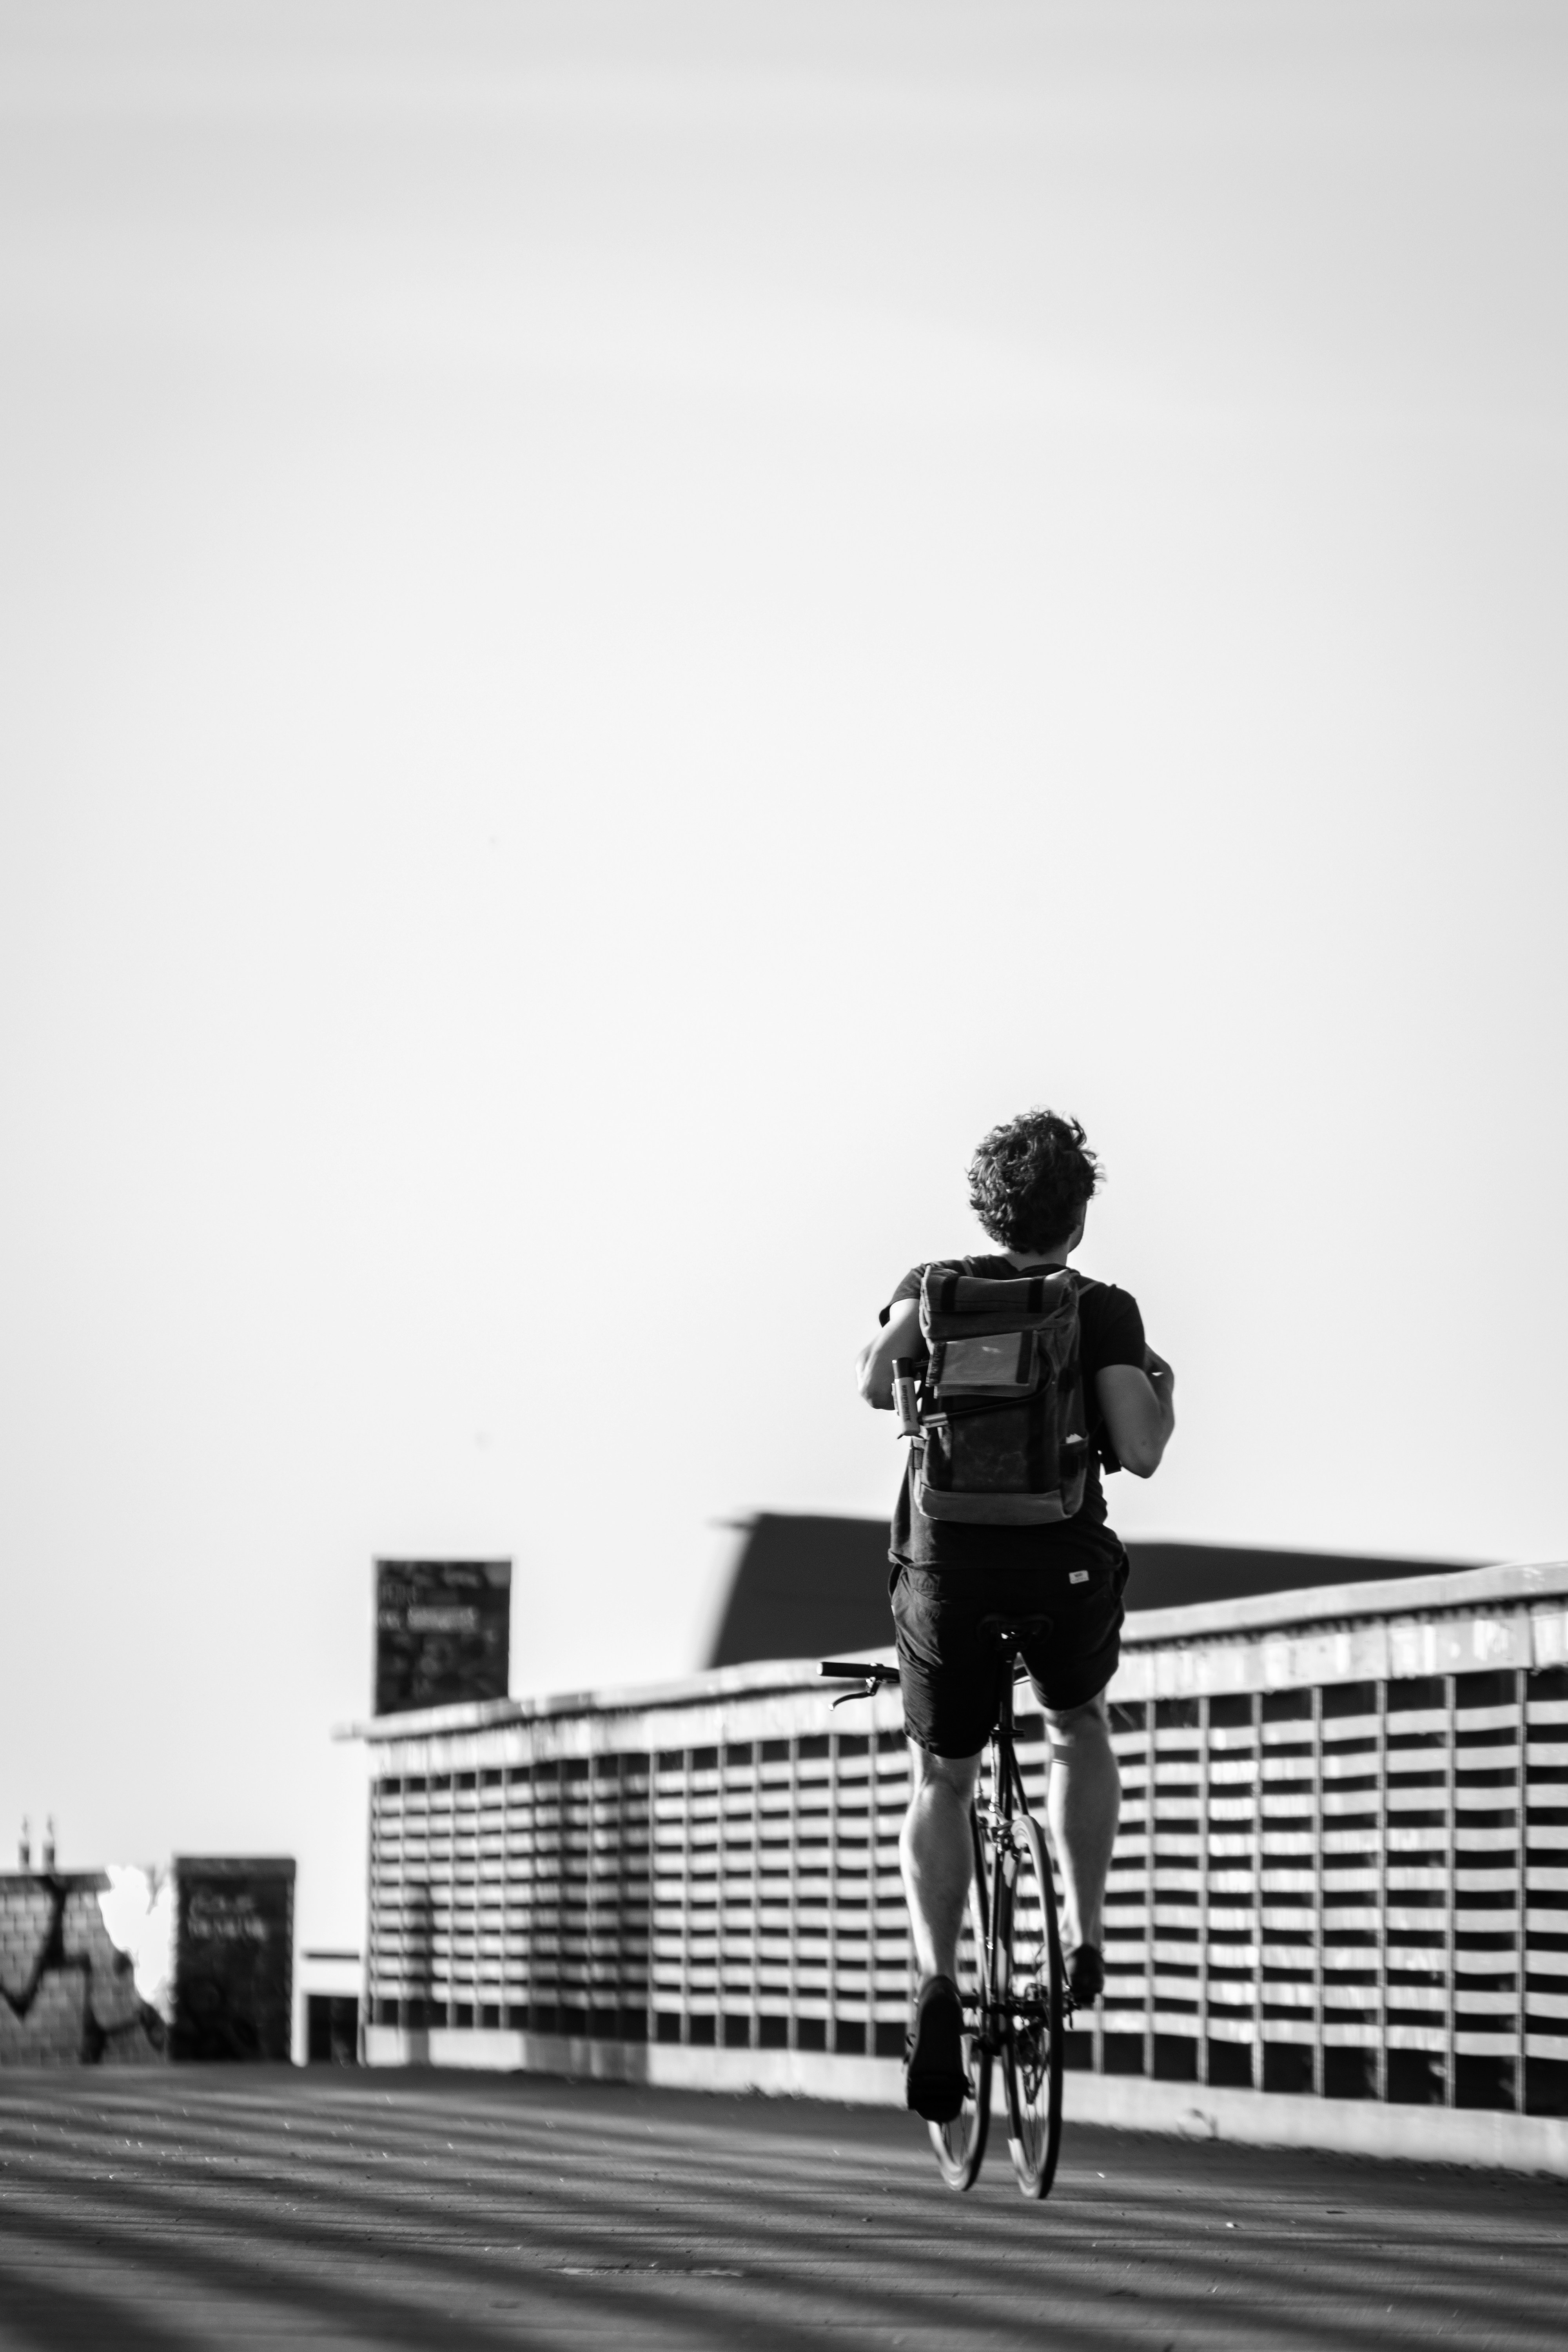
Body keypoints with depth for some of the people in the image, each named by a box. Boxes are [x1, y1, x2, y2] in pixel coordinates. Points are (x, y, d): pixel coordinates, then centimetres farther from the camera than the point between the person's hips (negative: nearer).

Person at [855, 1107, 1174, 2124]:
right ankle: (1085, 1942, 22)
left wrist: (910, 1332, 16)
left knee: (942, 1784, 15)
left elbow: (877, 1383, -5)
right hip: (1065, 1569, -1)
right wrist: (1164, 1393, 10)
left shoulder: (934, 1288, 6)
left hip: (945, 1572, 1)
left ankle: (940, 1985, -7)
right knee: (1081, 1728, 30)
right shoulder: (1104, 1312, -3)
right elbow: (1140, 1453, -11)